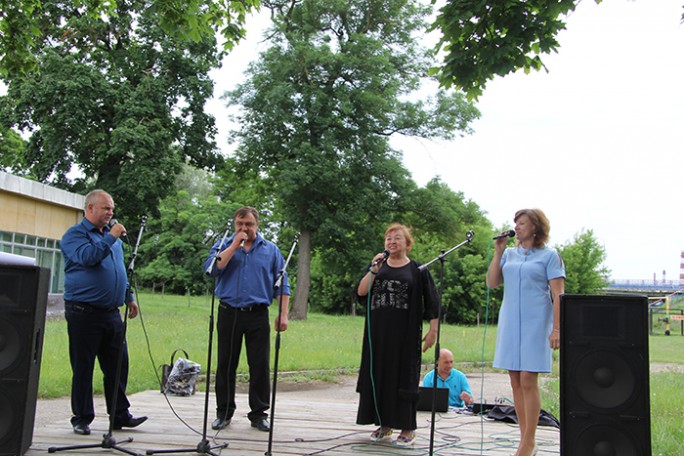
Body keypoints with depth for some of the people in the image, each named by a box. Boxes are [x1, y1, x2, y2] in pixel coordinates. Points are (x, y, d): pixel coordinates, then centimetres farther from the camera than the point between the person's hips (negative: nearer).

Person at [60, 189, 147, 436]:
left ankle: (119, 415, 17)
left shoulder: (112, 235, 18)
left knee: (118, 365, 8)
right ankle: (82, 418, 12)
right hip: (84, 312, -6)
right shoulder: (75, 234, -3)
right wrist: (110, 237, -18)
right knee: (83, 367, 2)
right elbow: (86, 257, -23)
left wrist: (129, 297, 21)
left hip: (112, 313, 6)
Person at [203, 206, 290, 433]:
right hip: (229, 314, 0)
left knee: (260, 366, 1)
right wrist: (234, 246, -9)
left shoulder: (271, 250, 10)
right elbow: (211, 269, -10)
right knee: (226, 365, 7)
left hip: (258, 315, 0)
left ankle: (258, 413, 12)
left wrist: (283, 314, -3)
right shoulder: (223, 246, 10)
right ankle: (224, 412, 19)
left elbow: (282, 285, 7)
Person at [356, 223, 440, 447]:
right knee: (378, 376, 5)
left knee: (403, 377, -2)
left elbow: (433, 304, 1)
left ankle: (408, 428, 8)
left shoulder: (418, 270, 2)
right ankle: (385, 424, 16)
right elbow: (361, 292, 1)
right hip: (378, 333, 4)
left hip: (405, 335, -4)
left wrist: (433, 331, -6)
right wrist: (373, 270, -10)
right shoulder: (378, 265, 12)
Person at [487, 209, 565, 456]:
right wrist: (498, 252, 2)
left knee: (528, 381, -8)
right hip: (510, 322, 5)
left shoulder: (549, 256, 0)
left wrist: (556, 329, -13)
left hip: (535, 322, -5)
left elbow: (558, 295, -5)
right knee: (515, 381, 5)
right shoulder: (509, 254, 13)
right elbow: (492, 283, 7)